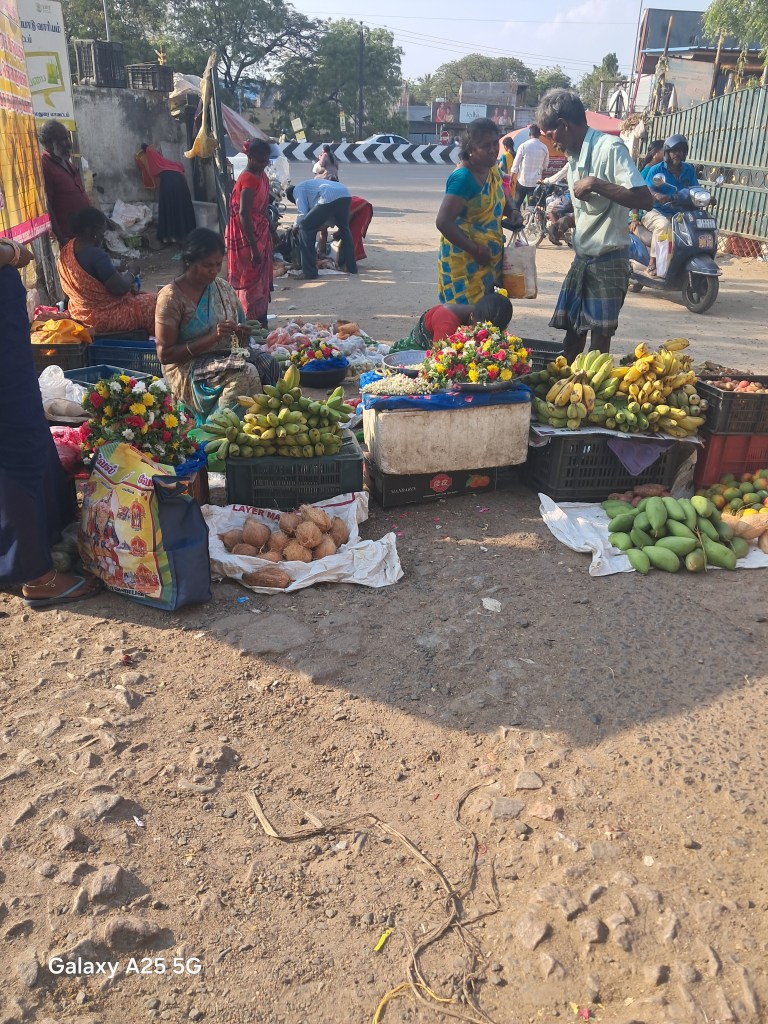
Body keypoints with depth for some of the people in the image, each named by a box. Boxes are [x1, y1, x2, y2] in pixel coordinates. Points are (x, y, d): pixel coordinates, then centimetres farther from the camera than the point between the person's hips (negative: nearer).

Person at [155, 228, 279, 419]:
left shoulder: (224, 288, 9)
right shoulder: (172, 296, -9)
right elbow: (165, 354, -13)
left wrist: (242, 334, -6)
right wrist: (212, 337, -21)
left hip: (225, 357, 6)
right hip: (187, 371, -6)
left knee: (267, 363, -23)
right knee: (245, 373, -31)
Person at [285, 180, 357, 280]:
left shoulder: (297, 189, 18)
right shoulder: (309, 185, 41)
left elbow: (303, 213, 6)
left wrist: (296, 226, 23)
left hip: (329, 199, -8)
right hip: (346, 195, 8)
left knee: (305, 229, 3)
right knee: (344, 229, 31)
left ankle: (309, 272, 1)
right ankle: (352, 267, 41)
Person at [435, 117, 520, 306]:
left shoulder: (492, 169, 7)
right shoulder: (463, 177, -20)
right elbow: (443, 222, -27)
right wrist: (476, 251, -23)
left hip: (487, 260, 9)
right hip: (464, 262, -9)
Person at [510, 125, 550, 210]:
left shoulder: (523, 146, -7)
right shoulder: (544, 148, -2)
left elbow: (516, 164, -5)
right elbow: (545, 165, 8)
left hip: (522, 180, -1)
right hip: (536, 181, 1)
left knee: (517, 204, 11)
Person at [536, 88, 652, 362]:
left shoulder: (609, 148, -15)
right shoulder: (575, 156, 11)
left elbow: (645, 200, -23)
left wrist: (595, 184, -23)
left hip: (609, 260, -8)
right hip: (582, 257, 8)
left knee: (600, 336, 0)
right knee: (572, 333, 12)